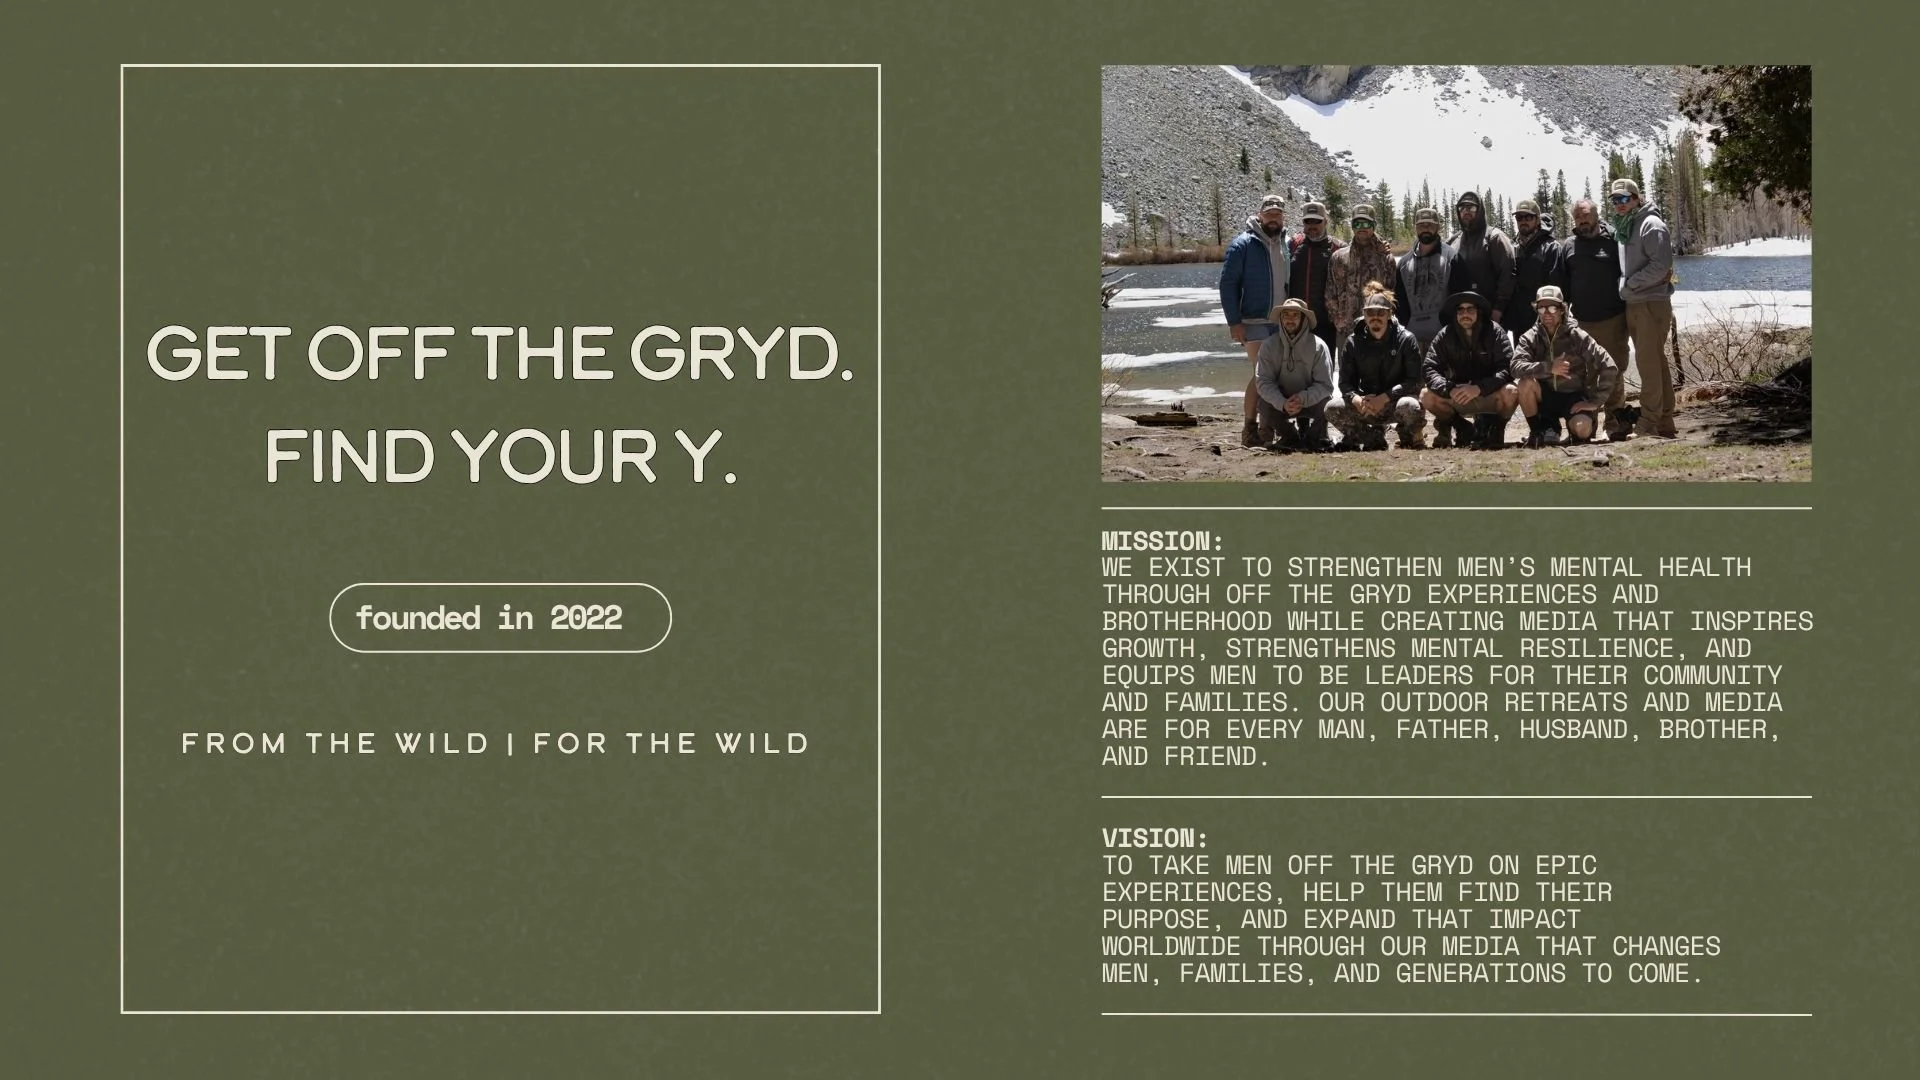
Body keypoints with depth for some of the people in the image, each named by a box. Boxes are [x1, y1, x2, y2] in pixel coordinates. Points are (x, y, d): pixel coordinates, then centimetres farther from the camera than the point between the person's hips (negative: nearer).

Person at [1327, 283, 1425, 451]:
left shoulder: (1405, 340, -7)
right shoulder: (1353, 342, 1)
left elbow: (1414, 381, -12)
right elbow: (1345, 382, -2)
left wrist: (1384, 398, -24)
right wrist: (1356, 400, -26)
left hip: (1395, 400, -3)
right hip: (1366, 401, 3)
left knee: (1409, 406, -38)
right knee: (1333, 408, -24)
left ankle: (1410, 437, -1)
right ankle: (1374, 438, 0)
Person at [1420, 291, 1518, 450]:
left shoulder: (1495, 333, -11)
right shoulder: (1446, 336, -4)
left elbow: (1507, 370, -21)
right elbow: (1429, 368, -11)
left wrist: (1479, 388, -34)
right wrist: (1449, 390, -30)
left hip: (1489, 397, -3)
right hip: (1457, 399, 3)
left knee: (1511, 393, -35)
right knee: (1427, 396, -22)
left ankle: (1495, 429, -5)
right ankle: (1460, 428, 3)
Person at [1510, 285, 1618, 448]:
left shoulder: (1578, 337, -10)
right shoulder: (1530, 338, -4)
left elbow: (1609, 368, -13)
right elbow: (1516, 367, -22)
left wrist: (1595, 402, -15)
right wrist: (1548, 368, -34)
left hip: (1574, 396, -2)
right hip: (1546, 396, 2)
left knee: (1582, 430, -31)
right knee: (1525, 382, -29)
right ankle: (1538, 430, -7)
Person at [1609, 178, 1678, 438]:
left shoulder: (1651, 225, -9)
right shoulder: (1622, 227, 17)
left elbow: (1660, 265, -17)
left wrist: (1628, 284, -13)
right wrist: (1624, 286, 6)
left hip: (1652, 302, -9)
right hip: (1633, 305, 9)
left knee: (1648, 363, -10)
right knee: (1656, 363, 12)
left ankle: (1649, 423, -9)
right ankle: (1664, 423, 15)